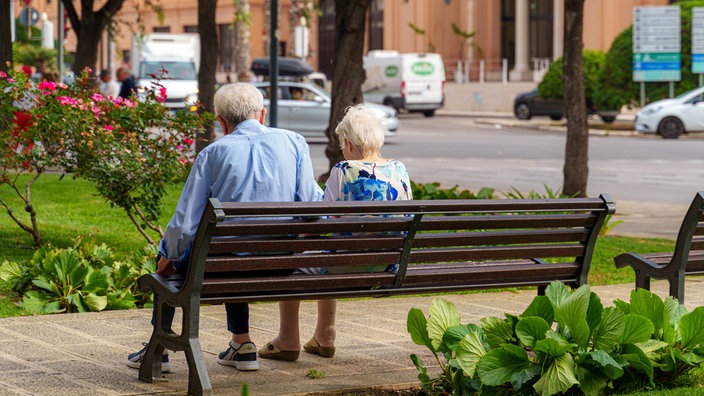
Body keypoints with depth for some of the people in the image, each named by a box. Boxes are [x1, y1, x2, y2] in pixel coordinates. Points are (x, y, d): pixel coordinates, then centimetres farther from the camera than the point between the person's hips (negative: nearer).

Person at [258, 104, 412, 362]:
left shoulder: (344, 172, -18)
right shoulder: (400, 171, 2)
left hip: (349, 268, -7)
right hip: (389, 268, 7)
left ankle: (288, 341, 27)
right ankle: (324, 338, 44)